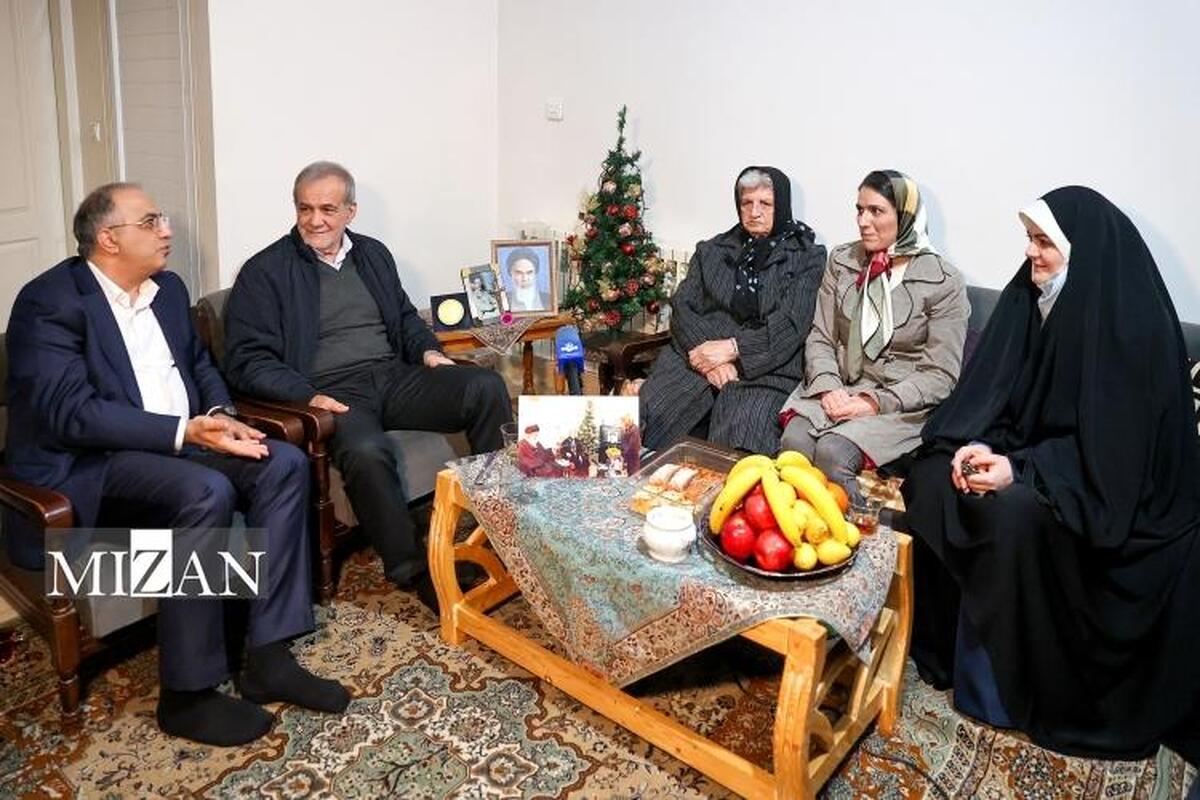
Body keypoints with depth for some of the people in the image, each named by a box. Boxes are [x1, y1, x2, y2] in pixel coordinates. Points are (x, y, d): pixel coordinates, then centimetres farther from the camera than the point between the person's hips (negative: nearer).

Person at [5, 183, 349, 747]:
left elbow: (200, 364, 20)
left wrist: (218, 415, -2)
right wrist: (185, 432, -27)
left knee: (284, 463, -15)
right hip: (83, 466, -7)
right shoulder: (49, 301, -12)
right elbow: (71, 413, -22)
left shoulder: (168, 288, 11)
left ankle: (268, 658, -12)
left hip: (178, 446, 8)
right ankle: (186, 694, -19)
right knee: (207, 491, -33)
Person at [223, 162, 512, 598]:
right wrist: (307, 395, -21)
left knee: (487, 387, -18)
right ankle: (414, 570, -20)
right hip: (332, 392, -5)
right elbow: (248, 360, -5)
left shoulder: (373, 254, 19)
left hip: (395, 377, 5)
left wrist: (428, 350, 9)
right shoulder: (264, 272, 2)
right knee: (367, 451, -38)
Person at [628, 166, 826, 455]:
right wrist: (706, 353, -10)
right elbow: (682, 307, 9)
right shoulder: (711, 251, 21)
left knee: (739, 435, -32)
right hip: (699, 355, 3)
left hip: (766, 368, -2)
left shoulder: (807, 257, 11)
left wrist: (732, 348, -13)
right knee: (644, 415, -24)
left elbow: (791, 325, -2)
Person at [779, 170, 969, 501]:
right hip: (838, 389, 4)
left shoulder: (943, 281, -6)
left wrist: (877, 402, -18)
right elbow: (820, 338, 7)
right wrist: (828, 387, -13)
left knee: (832, 453, -31)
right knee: (794, 442, -28)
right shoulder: (842, 261, 8)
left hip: (902, 403, -3)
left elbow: (940, 375, -7)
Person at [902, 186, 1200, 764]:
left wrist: (1022, 470, -27)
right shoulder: (1031, 296, 0)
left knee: (1015, 515, -32)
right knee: (931, 479, -16)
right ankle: (943, 638, -2)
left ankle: (1001, 688, -11)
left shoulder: (1133, 324, -19)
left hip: (1105, 488, -6)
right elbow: (989, 390, 1)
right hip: (1027, 454, 6)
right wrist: (975, 442, -17)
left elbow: (1110, 443, -21)